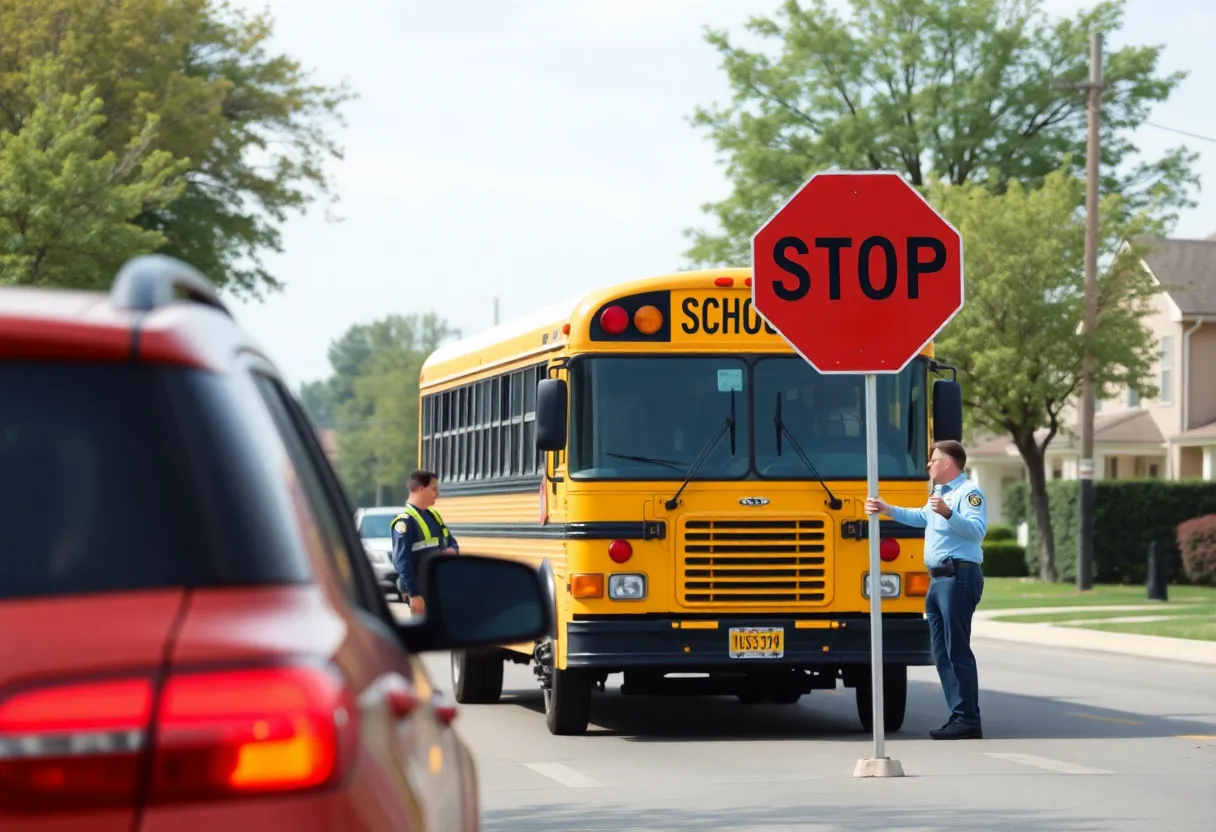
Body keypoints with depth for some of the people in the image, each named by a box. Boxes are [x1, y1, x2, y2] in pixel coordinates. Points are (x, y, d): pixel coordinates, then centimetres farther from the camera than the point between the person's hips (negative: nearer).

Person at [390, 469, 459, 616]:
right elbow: (402, 562, -19)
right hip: (421, 592, -9)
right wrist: (413, 594, -23)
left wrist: (453, 550, -1)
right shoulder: (405, 521, -14)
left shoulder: (433, 516, 14)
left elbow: (451, 541, 25)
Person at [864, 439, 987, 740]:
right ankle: (959, 717, 13)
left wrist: (948, 513, -36)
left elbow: (977, 529, -24)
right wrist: (887, 510, 33)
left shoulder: (969, 492, -10)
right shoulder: (940, 494, 21)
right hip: (938, 579, 10)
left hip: (959, 577, -10)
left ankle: (969, 722, -11)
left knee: (958, 651, -11)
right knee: (942, 652, 10)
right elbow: (921, 517, 37)